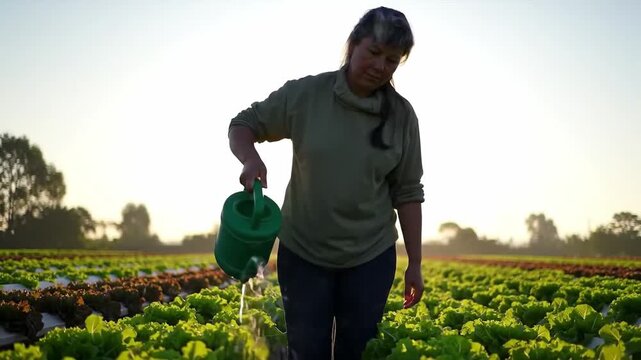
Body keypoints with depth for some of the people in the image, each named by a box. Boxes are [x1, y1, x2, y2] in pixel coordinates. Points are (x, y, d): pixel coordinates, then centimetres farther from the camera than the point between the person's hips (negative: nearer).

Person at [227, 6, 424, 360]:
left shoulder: (402, 115, -4)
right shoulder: (305, 94, -9)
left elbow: (408, 193, 1)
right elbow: (243, 125, 1)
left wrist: (415, 263, 1)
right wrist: (250, 158, -22)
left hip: (371, 256, 1)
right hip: (303, 251, -1)